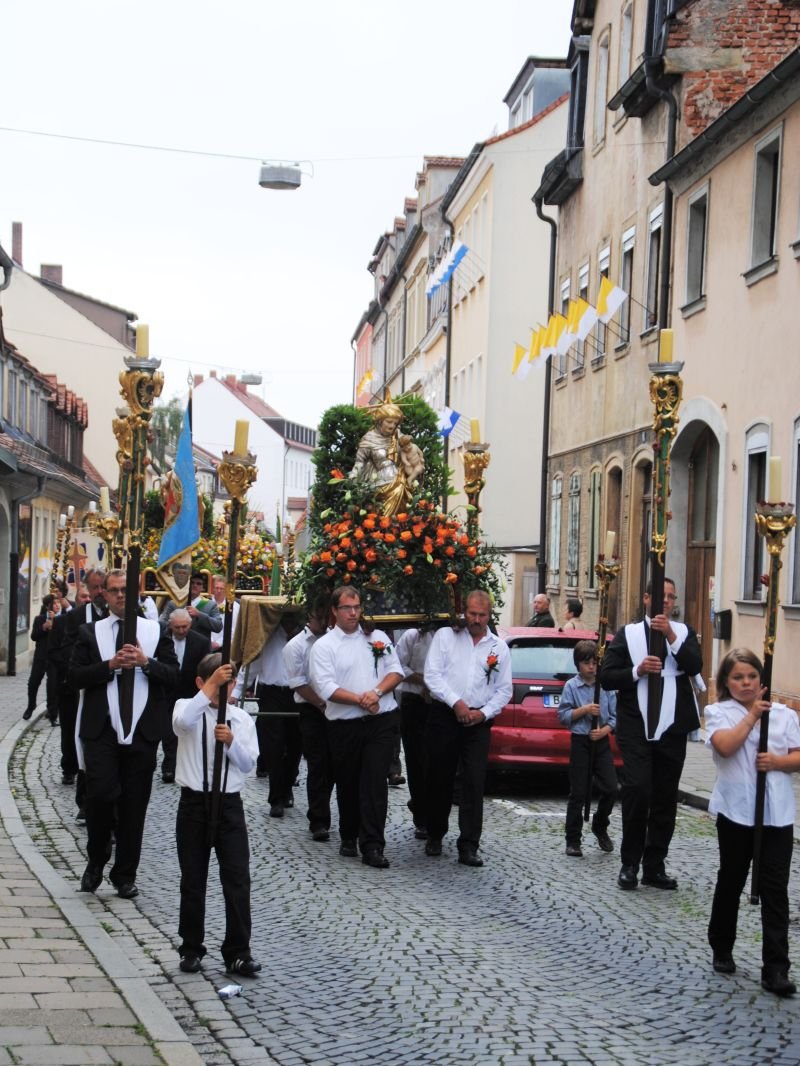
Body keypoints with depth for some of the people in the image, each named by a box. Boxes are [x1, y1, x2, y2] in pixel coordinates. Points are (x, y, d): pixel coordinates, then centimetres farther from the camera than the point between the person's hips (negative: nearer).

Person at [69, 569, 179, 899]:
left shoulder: (156, 632, 8)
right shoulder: (90, 633, 7)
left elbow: (174, 676, 1)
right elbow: (75, 677, -2)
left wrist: (146, 662, -15)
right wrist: (110, 665, -15)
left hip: (142, 732, 1)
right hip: (101, 731, -1)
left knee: (134, 805, 5)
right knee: (101, 795, -12)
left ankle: (125, 874, 18)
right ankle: (97, 859, 14)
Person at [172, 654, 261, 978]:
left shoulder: (241, 718, 5)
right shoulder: (188, 708, -3)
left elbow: (248, 764, 0)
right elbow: (183, 722, -29)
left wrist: (231, 741, -18)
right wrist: (211, 687, -34)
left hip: (229, 804, 2)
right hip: (194, 803, -2)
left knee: (238, 879, -1)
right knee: (193, 881, 8)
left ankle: (238, 952, 5)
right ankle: (191, 949, 21)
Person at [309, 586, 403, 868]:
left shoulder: (377, 637, 11)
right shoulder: (324, 646, 1)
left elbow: (396, 671, 6)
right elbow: (326, 688, -9)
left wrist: (377, 692, -12)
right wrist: (360, 700, -15)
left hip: (381, 721, 1)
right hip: (344, 726, 0)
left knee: (375, 783, -8)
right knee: (347, 785, 11)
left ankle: (372, 846, -9)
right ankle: (349, 838, 29)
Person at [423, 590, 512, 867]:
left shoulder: (499, 647, 11)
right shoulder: (445, 636, 4)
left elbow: (504, 690, 11)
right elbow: (432, 675, -4)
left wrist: (483, 712, -4)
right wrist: (456, 702, -13)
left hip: (479, 721, 1)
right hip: (444, 716, -1)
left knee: (474, 784, -6)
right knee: (440, 780, 7)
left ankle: (468, 846, -5)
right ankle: (435, 835, 24)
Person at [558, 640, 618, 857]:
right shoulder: (571, 686, -2)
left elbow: (614, 715, 5)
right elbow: (563, 716, -5)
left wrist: (605, 730, -12)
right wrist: (584, 710, -16)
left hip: (602, 742, 2)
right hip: (580, 743, -2)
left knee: (610, 789, -1)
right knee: (578, 793, 1)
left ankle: (600, 827, 24)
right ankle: (573, 840, 8)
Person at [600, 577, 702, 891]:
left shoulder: (684, 632, 9)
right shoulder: (627, 634, 5)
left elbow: (695, 667, -9)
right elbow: (606, 677, 0)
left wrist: (671, 636, -18)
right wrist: (638, 670, -15)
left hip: (672, 729, 2)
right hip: (636, 728, -2)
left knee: (665, 799, 6)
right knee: (636, 791, -13)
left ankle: (654, 867, 16)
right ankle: (629, 864, 0)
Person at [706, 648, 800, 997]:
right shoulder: (718, 712, 1)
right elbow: (725, 746, -18)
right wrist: (752, 715, -13)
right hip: (736, 809, -1)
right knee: (731, 881, 13)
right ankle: (721, 949, 30)